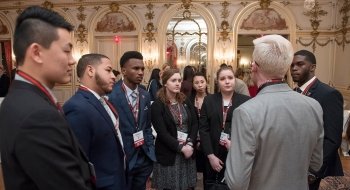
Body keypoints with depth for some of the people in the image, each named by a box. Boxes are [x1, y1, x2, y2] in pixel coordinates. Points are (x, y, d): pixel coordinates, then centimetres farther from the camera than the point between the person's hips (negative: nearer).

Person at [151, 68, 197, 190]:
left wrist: (190, 144, -10)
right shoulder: (157, 105, -9)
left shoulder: (185, 101, 7)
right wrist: (181, 147, -17)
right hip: (168, 154, -4)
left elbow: (195, 123, 4)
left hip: (188, 151, 5)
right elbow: (162, 133, -14)